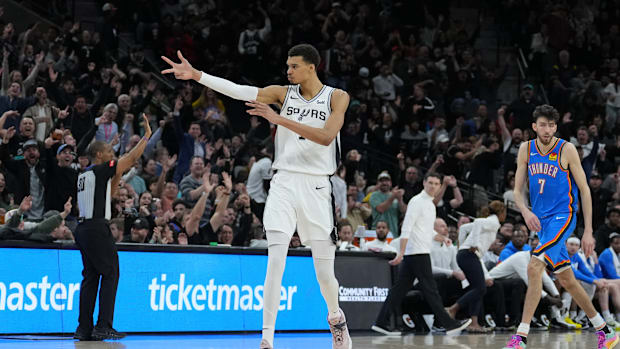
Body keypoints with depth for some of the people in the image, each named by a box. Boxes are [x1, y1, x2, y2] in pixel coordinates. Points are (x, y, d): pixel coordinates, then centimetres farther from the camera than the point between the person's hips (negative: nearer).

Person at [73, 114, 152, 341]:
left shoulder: (85, 174, 18)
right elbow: (132, 158, -7)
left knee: (90, 276, 10)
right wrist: (147, 135, 2)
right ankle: (104, 326, -11)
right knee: (110, 273, -6)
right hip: (97, 227, -9)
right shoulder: (100, 170, -7)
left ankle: (84, 328, 8)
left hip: (83, 227, 9)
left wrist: (119, 175, 24)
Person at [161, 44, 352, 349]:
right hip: (284, 183, 1)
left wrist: (280, 120, -22)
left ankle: (335, 317, 36)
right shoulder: (283, 93, 6)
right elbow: (240, 91, -6)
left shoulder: (337, 97, 0)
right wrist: (196, 75, -18)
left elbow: (326, 136, -16)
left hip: (316, 187, -1)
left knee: (325, 272, 5)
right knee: (276, 260, -14)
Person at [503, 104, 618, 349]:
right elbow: (517, 190, 6)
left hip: (562, 217, -6)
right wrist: (525, 211, -17)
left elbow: (584, 191, -6)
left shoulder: (566, 149, -9)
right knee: (566, 280, 13)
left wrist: (588, 232, -9)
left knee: (534, 267, -23)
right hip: (541, 220, 6)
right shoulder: (526, 150, 4)